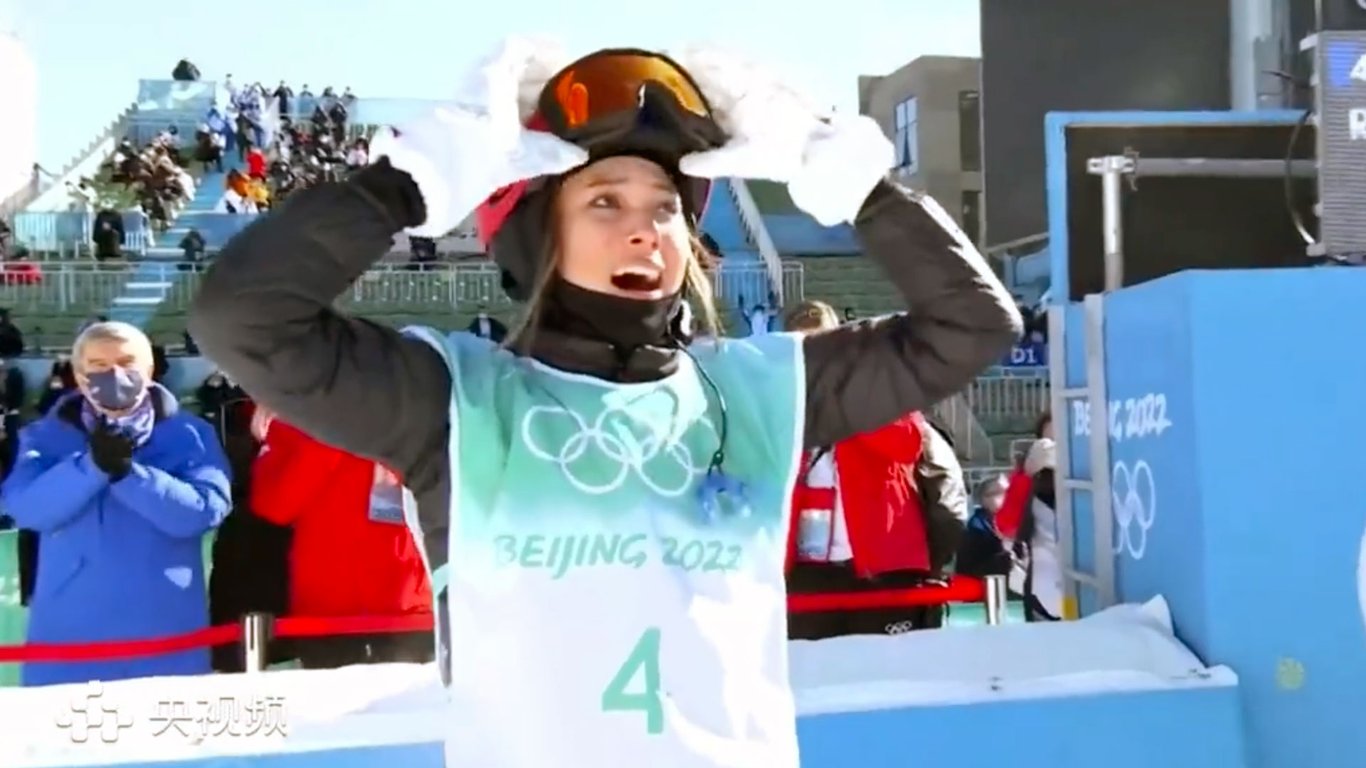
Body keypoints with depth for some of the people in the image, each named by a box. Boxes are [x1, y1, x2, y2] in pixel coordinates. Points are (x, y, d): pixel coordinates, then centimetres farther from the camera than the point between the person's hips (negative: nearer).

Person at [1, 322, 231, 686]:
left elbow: (204, 510, -13)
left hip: (165, 629, 0)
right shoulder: (45, 436, 7)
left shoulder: (189, 434, 2)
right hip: (71, 629, 1)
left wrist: (127, 471, -23)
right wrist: (92, 465, -25)